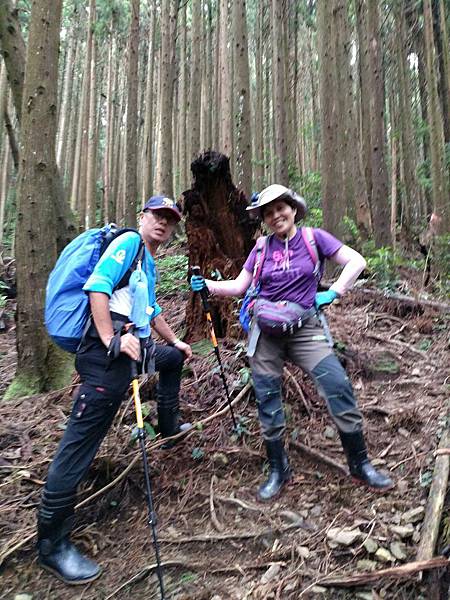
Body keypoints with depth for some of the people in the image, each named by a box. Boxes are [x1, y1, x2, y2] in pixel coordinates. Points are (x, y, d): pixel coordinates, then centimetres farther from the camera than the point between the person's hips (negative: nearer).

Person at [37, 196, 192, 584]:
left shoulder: (151, 263, 24)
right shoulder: (128, 242, -4)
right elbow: (97, 287, -18)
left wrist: (175, 340, 39)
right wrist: (111, 340, -25)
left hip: (135, 344, 11)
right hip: (108, 351, -10)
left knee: (174, 357, 32)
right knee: (81, 438, -9)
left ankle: (169, 426, 45)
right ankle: (52, 542, 0)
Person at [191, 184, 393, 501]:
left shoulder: (314, 237, 1)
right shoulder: (261, 248, 7)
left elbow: (356, 261, -1)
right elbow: (238, 286, 7)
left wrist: (333, 293, -10)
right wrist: (207, 285, -7)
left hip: (304, 327, -2)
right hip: (265, 330, 2)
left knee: (339, 387, -12)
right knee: (267, 399, 4)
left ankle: (360, 464, 10)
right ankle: (278, 470, 24)